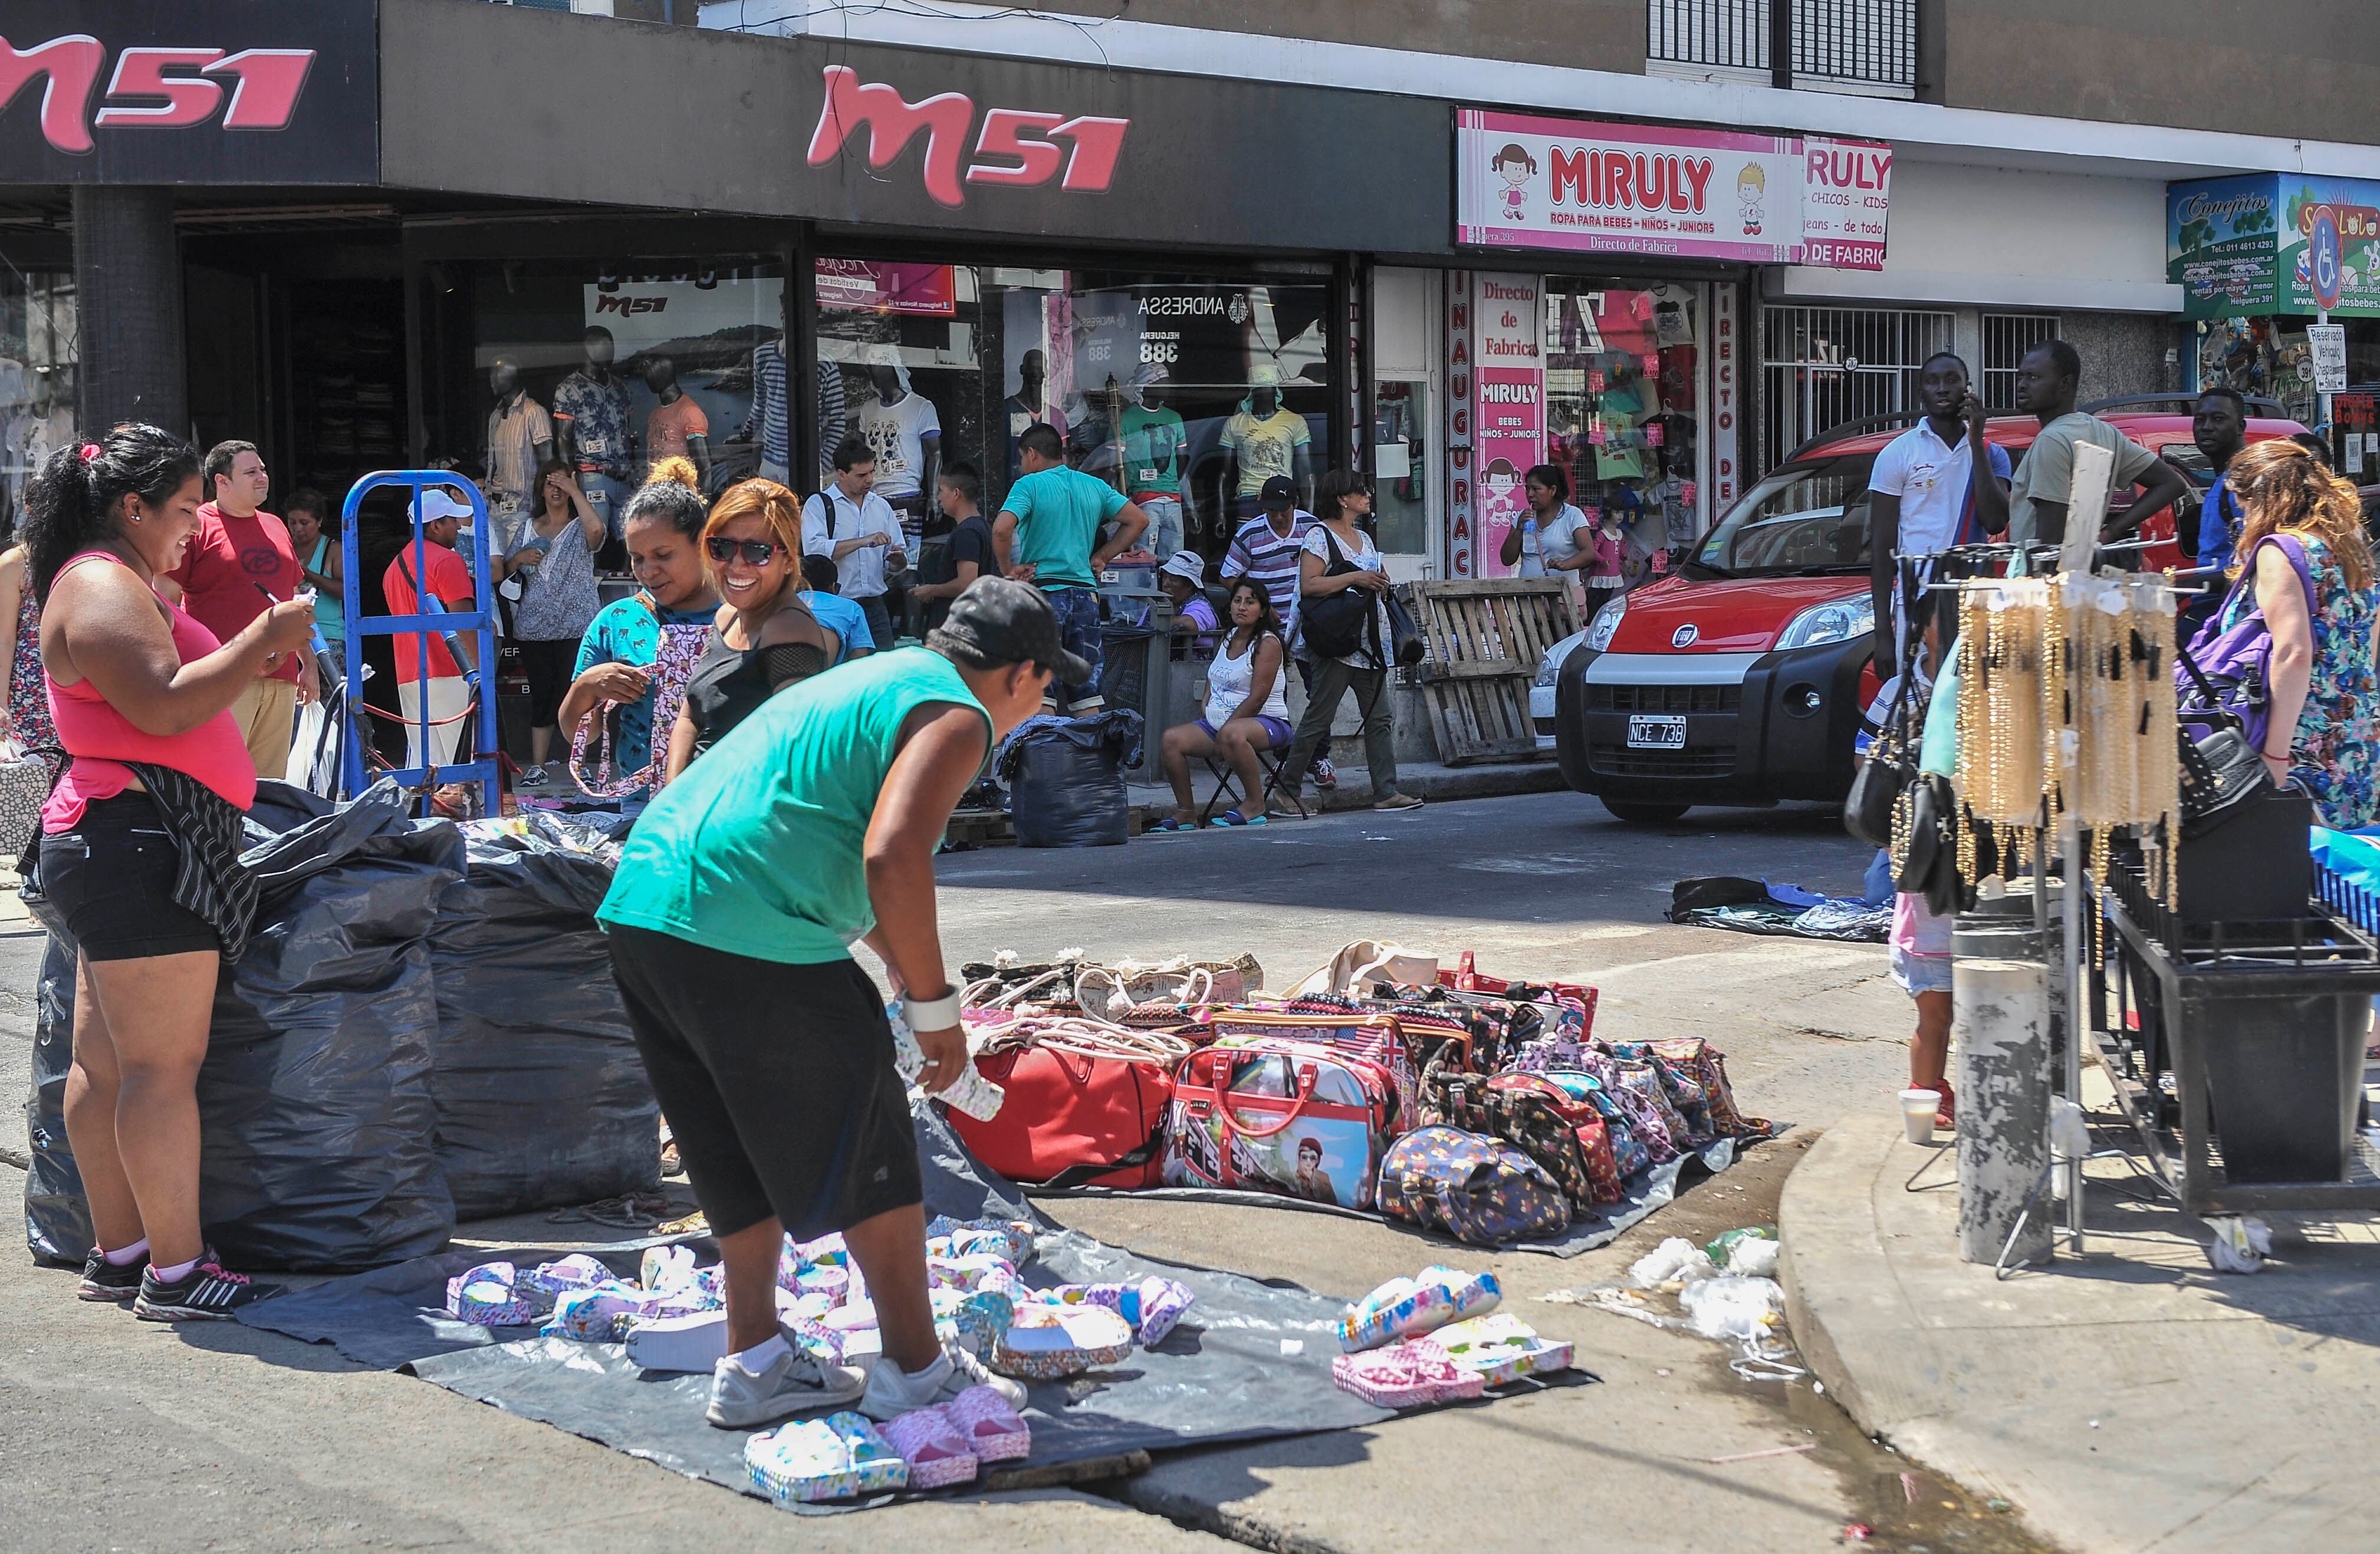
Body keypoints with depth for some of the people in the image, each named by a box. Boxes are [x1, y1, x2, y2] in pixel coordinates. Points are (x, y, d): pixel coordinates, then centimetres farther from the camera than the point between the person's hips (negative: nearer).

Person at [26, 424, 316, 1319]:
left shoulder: (126, 585, 22)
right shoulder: (103, 589, -12)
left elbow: (162, 701, 26)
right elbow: (164, 707, -22)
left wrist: (259, 662, 17)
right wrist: (266, 636, -14)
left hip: (114, 842, 11)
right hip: (140, 844, -11)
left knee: (104, 1061, 12)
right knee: (165, 1063, -9)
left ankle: (117, 1254, 18)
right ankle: (175, 1272, -6)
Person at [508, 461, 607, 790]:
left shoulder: (580, 528, 3)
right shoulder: (529, 528, 14)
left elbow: (596, 529, -23)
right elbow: (505, 571, 20)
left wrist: (574, 491, -14)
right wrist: (519, 558, -3)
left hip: (576, 625, -3)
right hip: (534, 626, 3)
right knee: (541, 694, 3)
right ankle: (538, 766, 5)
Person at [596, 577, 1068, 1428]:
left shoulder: (870, 680, 28)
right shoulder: (955, 718, -1)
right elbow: (892, 859, -18)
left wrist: (902, 970, 49)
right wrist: (935, 1006, -10)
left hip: (641, 909, 9)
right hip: (753, 939, -9)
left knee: (746, 1153, 21)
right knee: (869, 1156, 4)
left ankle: (755, 1362, 27)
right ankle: (915, 1371, 13)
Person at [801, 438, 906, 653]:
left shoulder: (881, 506, 16)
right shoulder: (819, 505, 0)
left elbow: (898, 564, 16)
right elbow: (814, 550, -18)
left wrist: (899, 559, -9)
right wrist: (863, 542, -22)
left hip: (875, 608, 4)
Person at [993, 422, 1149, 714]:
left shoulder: (1029, 486, -5)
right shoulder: (1095, 486, 11)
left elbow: (1002, 529, -21)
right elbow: (1138, 520, 13)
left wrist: (1008, 569, -7)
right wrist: (1101, 558, 14)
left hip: (1043, 590, -5)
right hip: (1086, 593, 5)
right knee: (1087, 697, 8)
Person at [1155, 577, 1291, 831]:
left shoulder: (1267, 643, -7)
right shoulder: (1228, 639, 17)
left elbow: (1257, 699, -15)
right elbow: (1211, 684, 24)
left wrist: (1222, 732, -17)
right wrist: (1205, 717, 5)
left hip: (1267, 722, -8)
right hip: (1219, 722, 8)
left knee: (1232, 734, -42)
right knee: (1172, 738, -15)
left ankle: (1254, 805, -26)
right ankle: (1186, 814, -8)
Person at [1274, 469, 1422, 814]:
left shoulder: (1364, 539, 19)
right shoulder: (1321, 536, -7)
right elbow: (1308, 586, -19)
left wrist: (1381, 583, 8)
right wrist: (1355, 578, -19)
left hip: (1369, 642, 8)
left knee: (1379, 718, 5)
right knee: (1317, 720, -6)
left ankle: (1386, 792, 7)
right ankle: (1285, 792, 1)